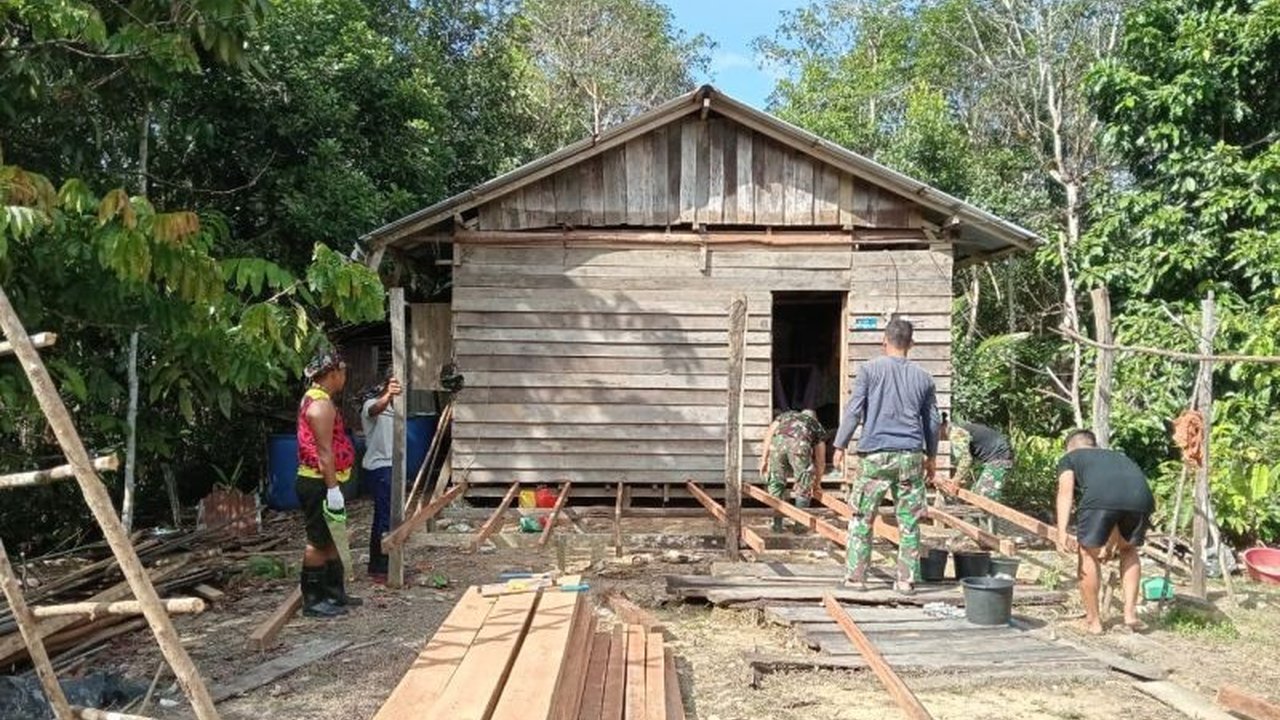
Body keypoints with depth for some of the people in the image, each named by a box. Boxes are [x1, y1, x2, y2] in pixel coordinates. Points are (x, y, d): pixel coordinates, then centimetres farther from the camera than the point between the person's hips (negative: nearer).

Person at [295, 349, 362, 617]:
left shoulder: (314, 399, 15)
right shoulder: (321, 404, -18)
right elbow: (324, 451, -23)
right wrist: (333, 489, -23)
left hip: (320, 482, 11)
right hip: (319, 483, -11)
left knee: (332, 539, 17)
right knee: (319, 542, -3)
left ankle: (335, 591, 25)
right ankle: (313, 600, 4)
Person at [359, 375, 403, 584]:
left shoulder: (390, 406, 16)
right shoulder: (371, 404, -13)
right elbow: (376, 409, -42)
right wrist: (387, 396, -61)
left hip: (389, 466, 10)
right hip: (380, 467, -10)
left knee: (382, 517, 13)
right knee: (386, 518, -12)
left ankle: (376, 567, 19)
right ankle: (381, 569, -10)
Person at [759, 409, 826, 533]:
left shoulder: (786, 415, 41)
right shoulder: (816, 424, 38)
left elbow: (769, 434, 23)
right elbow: (820, 460, 40)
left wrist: (764, 459, 23)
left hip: (778, 440, 1)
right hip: (799, 443, -1)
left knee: (776, 485, 16)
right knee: (804, 488, 16)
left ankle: (777, 524, 18)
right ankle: (800, 524, 18)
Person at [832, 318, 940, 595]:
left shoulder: (870, 369, -1)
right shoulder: (923, 377, 10)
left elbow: (854, 411, -5)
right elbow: (932, 421, 16)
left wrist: (840, 446, 1)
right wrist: (931, 456, 27)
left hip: (875, 454, -3)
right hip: (911, 456, 3)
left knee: (862, 518, 5)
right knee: (909, 522, 7)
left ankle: (856, 576, 6)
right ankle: (907, 580, 10)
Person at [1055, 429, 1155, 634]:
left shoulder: (1069, 458, 30)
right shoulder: (1118, 456, 44)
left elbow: (1065, 490, 9)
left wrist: (1062, 532, -1)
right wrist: (1110, 546, 63)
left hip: (1100, 496, -4)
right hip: (1141, 496, 4)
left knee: (1089, 553, 18)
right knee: (1128, 550, 31)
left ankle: (1093, 621, 24)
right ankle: (1130, 612, 25)